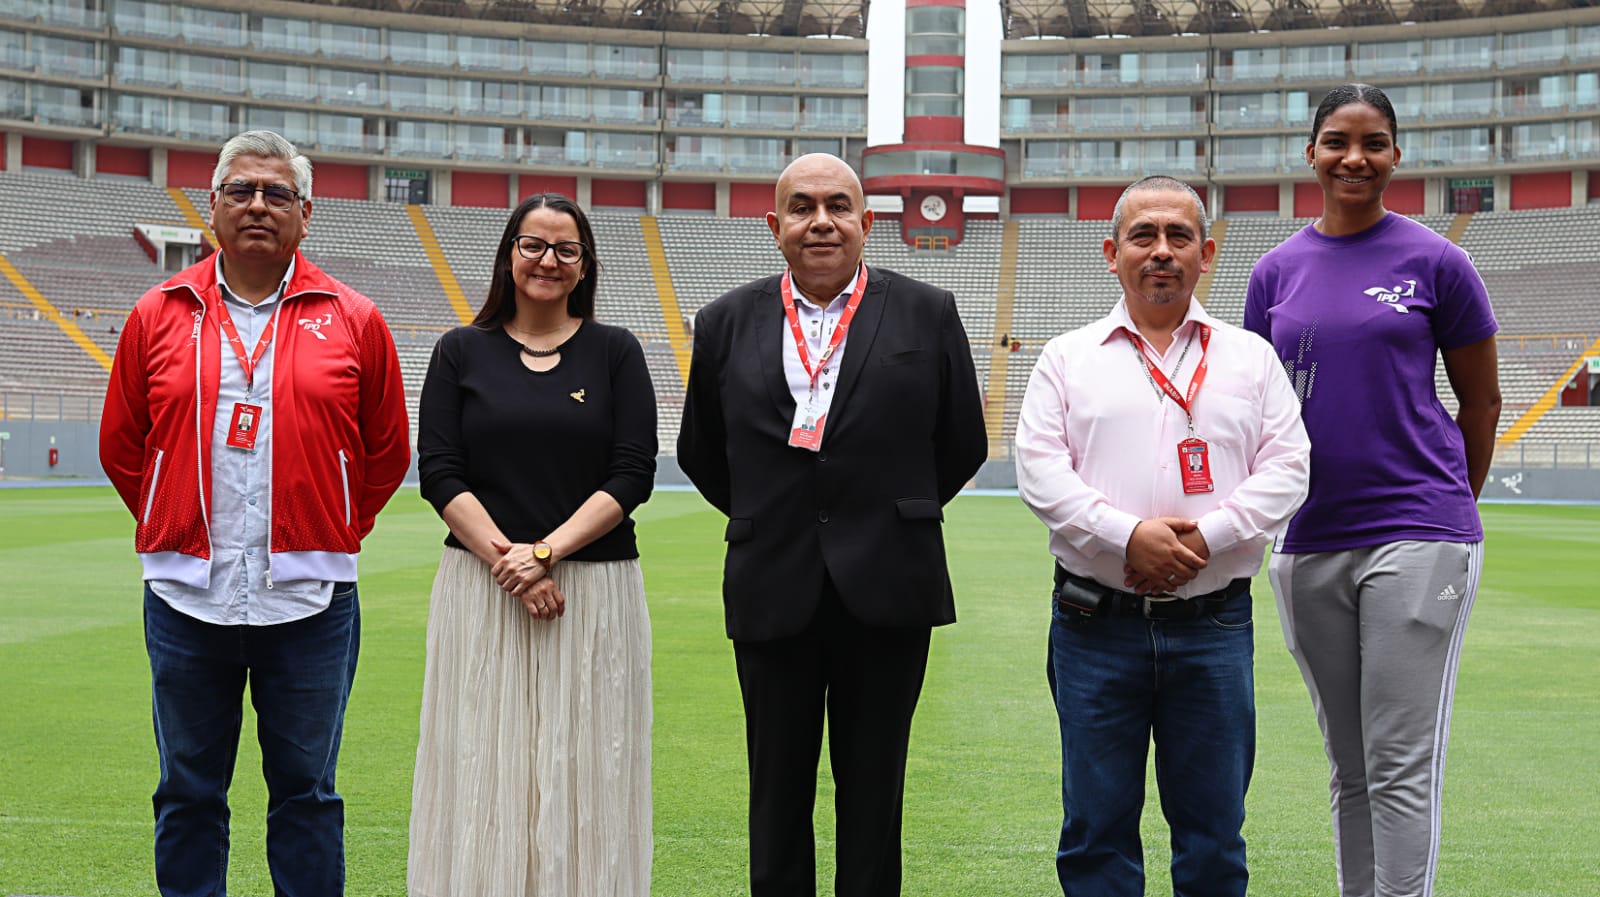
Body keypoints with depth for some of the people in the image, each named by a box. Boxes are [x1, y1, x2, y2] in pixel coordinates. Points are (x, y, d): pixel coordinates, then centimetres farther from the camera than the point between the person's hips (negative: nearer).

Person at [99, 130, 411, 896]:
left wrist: (332, 535, 9)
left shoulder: (353, 321, 2)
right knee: (188, 793, 10)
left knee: (306, 791, 8)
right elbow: (120, 446, 14)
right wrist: (177, 532, 13)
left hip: (309, 599, -1)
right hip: (187, 595, 1)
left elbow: (387, 452, 10)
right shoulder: (158, 316, 5)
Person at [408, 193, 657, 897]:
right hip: (480, 592, 1)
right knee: (484, 768, 2)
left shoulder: (616, 352, 6)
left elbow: (634, 473, -2)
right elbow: (438, 472, 0)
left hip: (594, 590, 0)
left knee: (583, 769, 2)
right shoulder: (462, 352, 7)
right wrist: (505, 557, -12)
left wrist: (546, 552, -12)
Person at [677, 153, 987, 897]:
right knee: (778, 795, 9)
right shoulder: (726, 324, 5)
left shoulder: (927, 315, 1)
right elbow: (701, 453, 16)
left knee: (873, 795, 8)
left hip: (885, 592, -1)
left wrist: (897, 519, 11)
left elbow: (963, 446, 8)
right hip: (773, 596, 1)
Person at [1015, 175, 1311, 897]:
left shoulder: (1251, 358, 12)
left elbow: (1286, 468, 2)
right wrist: (1128, 536, -15)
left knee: (1213, 833, 6)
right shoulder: (1068, 358, 9)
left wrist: (1206, 536, -13)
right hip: (1097, 622, 0)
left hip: (1213, 623, 1)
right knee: (1097, 831, 5)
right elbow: (1039, 469, -2)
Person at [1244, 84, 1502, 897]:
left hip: (1416, 538, -4)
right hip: (1307, 544, 4)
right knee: (1348, 767, 12)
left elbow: (1481, 401, 7)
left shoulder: (1433, 261, 0)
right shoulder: (1278, 271, 9)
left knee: (1402, 768, -6)